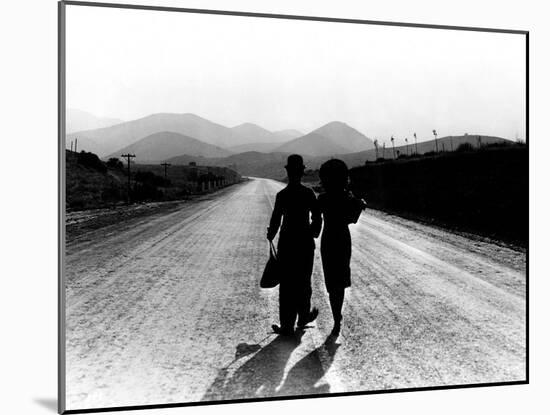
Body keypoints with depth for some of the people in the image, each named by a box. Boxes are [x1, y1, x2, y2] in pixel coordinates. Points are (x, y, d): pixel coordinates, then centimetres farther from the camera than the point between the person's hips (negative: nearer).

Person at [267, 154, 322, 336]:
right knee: (303, 281, 17)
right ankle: (303, 317, 32)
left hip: (287, 241, -1)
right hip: (305, 241, 1)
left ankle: (287, 325, 8)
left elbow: (275, 220, -8)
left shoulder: (282, 195, -9)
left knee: (287, 283, 6)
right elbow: (317, 218, -3)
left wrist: (271, 235, 10)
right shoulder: (309, 193, -6)